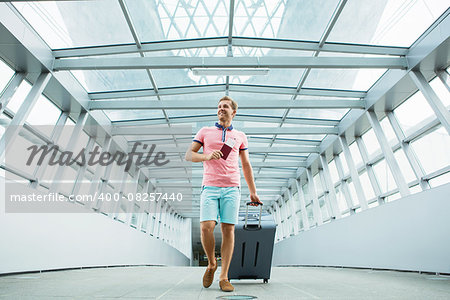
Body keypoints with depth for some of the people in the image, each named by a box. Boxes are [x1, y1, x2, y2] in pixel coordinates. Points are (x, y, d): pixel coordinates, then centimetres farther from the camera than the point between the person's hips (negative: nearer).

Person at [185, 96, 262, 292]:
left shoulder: (240, 136, 16)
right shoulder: (205, 132, 13)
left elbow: (246, 166, 17)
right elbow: (188, 155, 8)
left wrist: (253, 192, 13)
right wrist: (206, 156, -12)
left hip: (231, 188, 1)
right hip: (210, 187, -1)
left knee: (228, 230, -2)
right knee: (206, 227, -12)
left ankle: (224, 277, 9)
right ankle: (211, 264, 15)